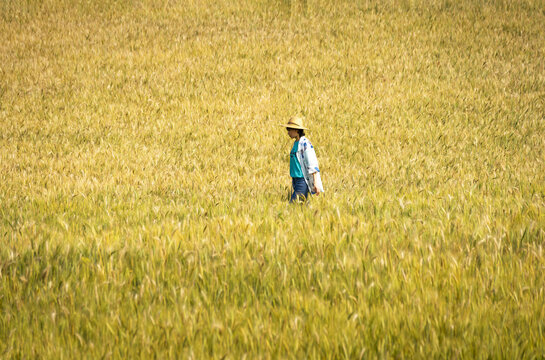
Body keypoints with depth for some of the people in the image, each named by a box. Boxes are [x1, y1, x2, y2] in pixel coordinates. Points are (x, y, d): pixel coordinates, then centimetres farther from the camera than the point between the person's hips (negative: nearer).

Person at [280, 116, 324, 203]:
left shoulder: (305, 144, -14)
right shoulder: (296, 143, 13)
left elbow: (312, 163, -17)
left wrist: (316, 183, -21)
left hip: (302, 180, -9)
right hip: (296, 179, 9)